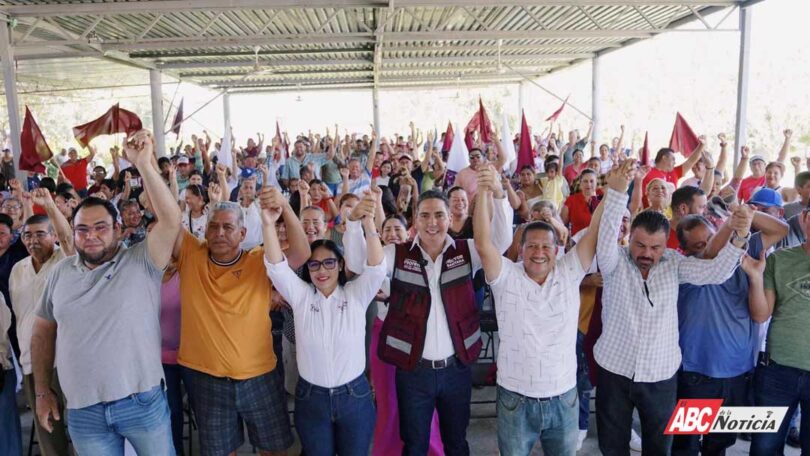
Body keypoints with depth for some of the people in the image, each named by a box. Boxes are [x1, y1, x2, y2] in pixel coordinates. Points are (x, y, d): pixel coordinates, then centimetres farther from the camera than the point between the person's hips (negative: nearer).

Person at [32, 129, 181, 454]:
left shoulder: (141, 263, -8)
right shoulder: (61, 273, 6)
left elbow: (171, 221, -24)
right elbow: (43, 333, 15)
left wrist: (144, 164, -29)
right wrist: (42, 391, 12)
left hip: (142, 403, -3)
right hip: (83, 412, 3)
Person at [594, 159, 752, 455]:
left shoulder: (674, 264, -1)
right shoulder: (615, 261, -9)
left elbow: (715, 272, -11)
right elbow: (605, 238, -28)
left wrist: (739, 237, -29)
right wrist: (618, 191, -42)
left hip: (661, 373, 2)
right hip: (615, 369, -1)